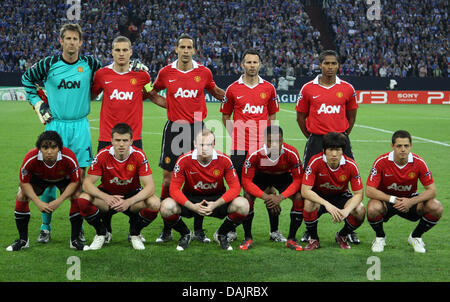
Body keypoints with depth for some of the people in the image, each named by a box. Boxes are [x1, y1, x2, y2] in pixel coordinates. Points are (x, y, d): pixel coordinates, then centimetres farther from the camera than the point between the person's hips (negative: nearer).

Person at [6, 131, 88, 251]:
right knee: (21, 197, -20)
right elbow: (24, 182, -21)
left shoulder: (69, 157, -37)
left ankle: (75, 240, -11)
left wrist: (59, 200, -34)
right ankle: (23, 240, -2)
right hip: (39, 178, 1)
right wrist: (38, 202, -32)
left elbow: (75, 181, -24)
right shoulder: (31, 158, -36)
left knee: (77, 196, -26)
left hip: (63, 179, -1)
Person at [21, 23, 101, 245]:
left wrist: (89, 95, 9)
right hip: (55, 125, -1)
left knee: (80, 175, 2)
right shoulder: (49, 64, -3)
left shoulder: (90, 64, 0)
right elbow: (27, 79, 14)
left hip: (80, 126, 1)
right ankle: (46, 227, 11)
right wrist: (38, 103, 8)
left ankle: (77, 227, 13)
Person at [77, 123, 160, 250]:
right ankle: (102, 234, 0)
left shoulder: (139, 155, -20)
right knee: (83, 199, -29)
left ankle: (135, 234, 1)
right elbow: (87, 183, -18)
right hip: (107, 195, 1)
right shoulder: (103, 155, -18)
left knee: (154, 203, -31)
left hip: (132, 195, 0)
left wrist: (129, 202, -38)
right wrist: (106, 197, -37)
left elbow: (150, 186, -23)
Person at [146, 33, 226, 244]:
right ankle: (166, 229, 9)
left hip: (197, 128, 0)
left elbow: (214, 91, 21)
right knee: (168, 177, -1)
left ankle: (198, 229, 11)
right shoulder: (166, 72, 2)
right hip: (174, 128, 0)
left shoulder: (204, 72, 3)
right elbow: (153, 91, 21)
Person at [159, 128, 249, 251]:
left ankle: (221, 234, 4)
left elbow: (235, 187, -16)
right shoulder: (184, 160, -18)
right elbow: (174, 189, -17)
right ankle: (185, 234, 5)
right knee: (166, 206, -29)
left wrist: (216, 204, -31)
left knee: (242, 205, -27)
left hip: (217, 200, 0)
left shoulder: (224, 160, -17)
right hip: (191, 199, 0)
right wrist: (192, 206, -32)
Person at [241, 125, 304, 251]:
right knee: (248, 197, -27)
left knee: (299, 198, -24)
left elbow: (298, 180, -26)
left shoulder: (291, 153, -33)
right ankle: (248, 238, -8)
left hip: (283, 175, 1)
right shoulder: (255, 154, -34)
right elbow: (246, 181, -29)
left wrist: (281, 197, -40)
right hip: (260, 175, 0)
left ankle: (291, 239, -7)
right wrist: (265, 196, -42)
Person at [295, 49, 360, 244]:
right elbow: (300, 117, 9)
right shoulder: (308, 89, 1)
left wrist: (343, 136, 10)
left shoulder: (347, 89, 4)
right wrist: (311, 138, 6)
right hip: (316, 141, -1)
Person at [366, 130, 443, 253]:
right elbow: (369, 190, -22)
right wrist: (393, 199, -32)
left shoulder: (419, 162, -16)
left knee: (436, 208, -24)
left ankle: (415, 237, 5)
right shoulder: (381, 161, -21)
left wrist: (411, 202, -30)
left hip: (410, 199, 2)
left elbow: (432, 190, -14)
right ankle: (380, 237, -1)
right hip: (386, 199, -2)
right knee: (373, 208, -37)